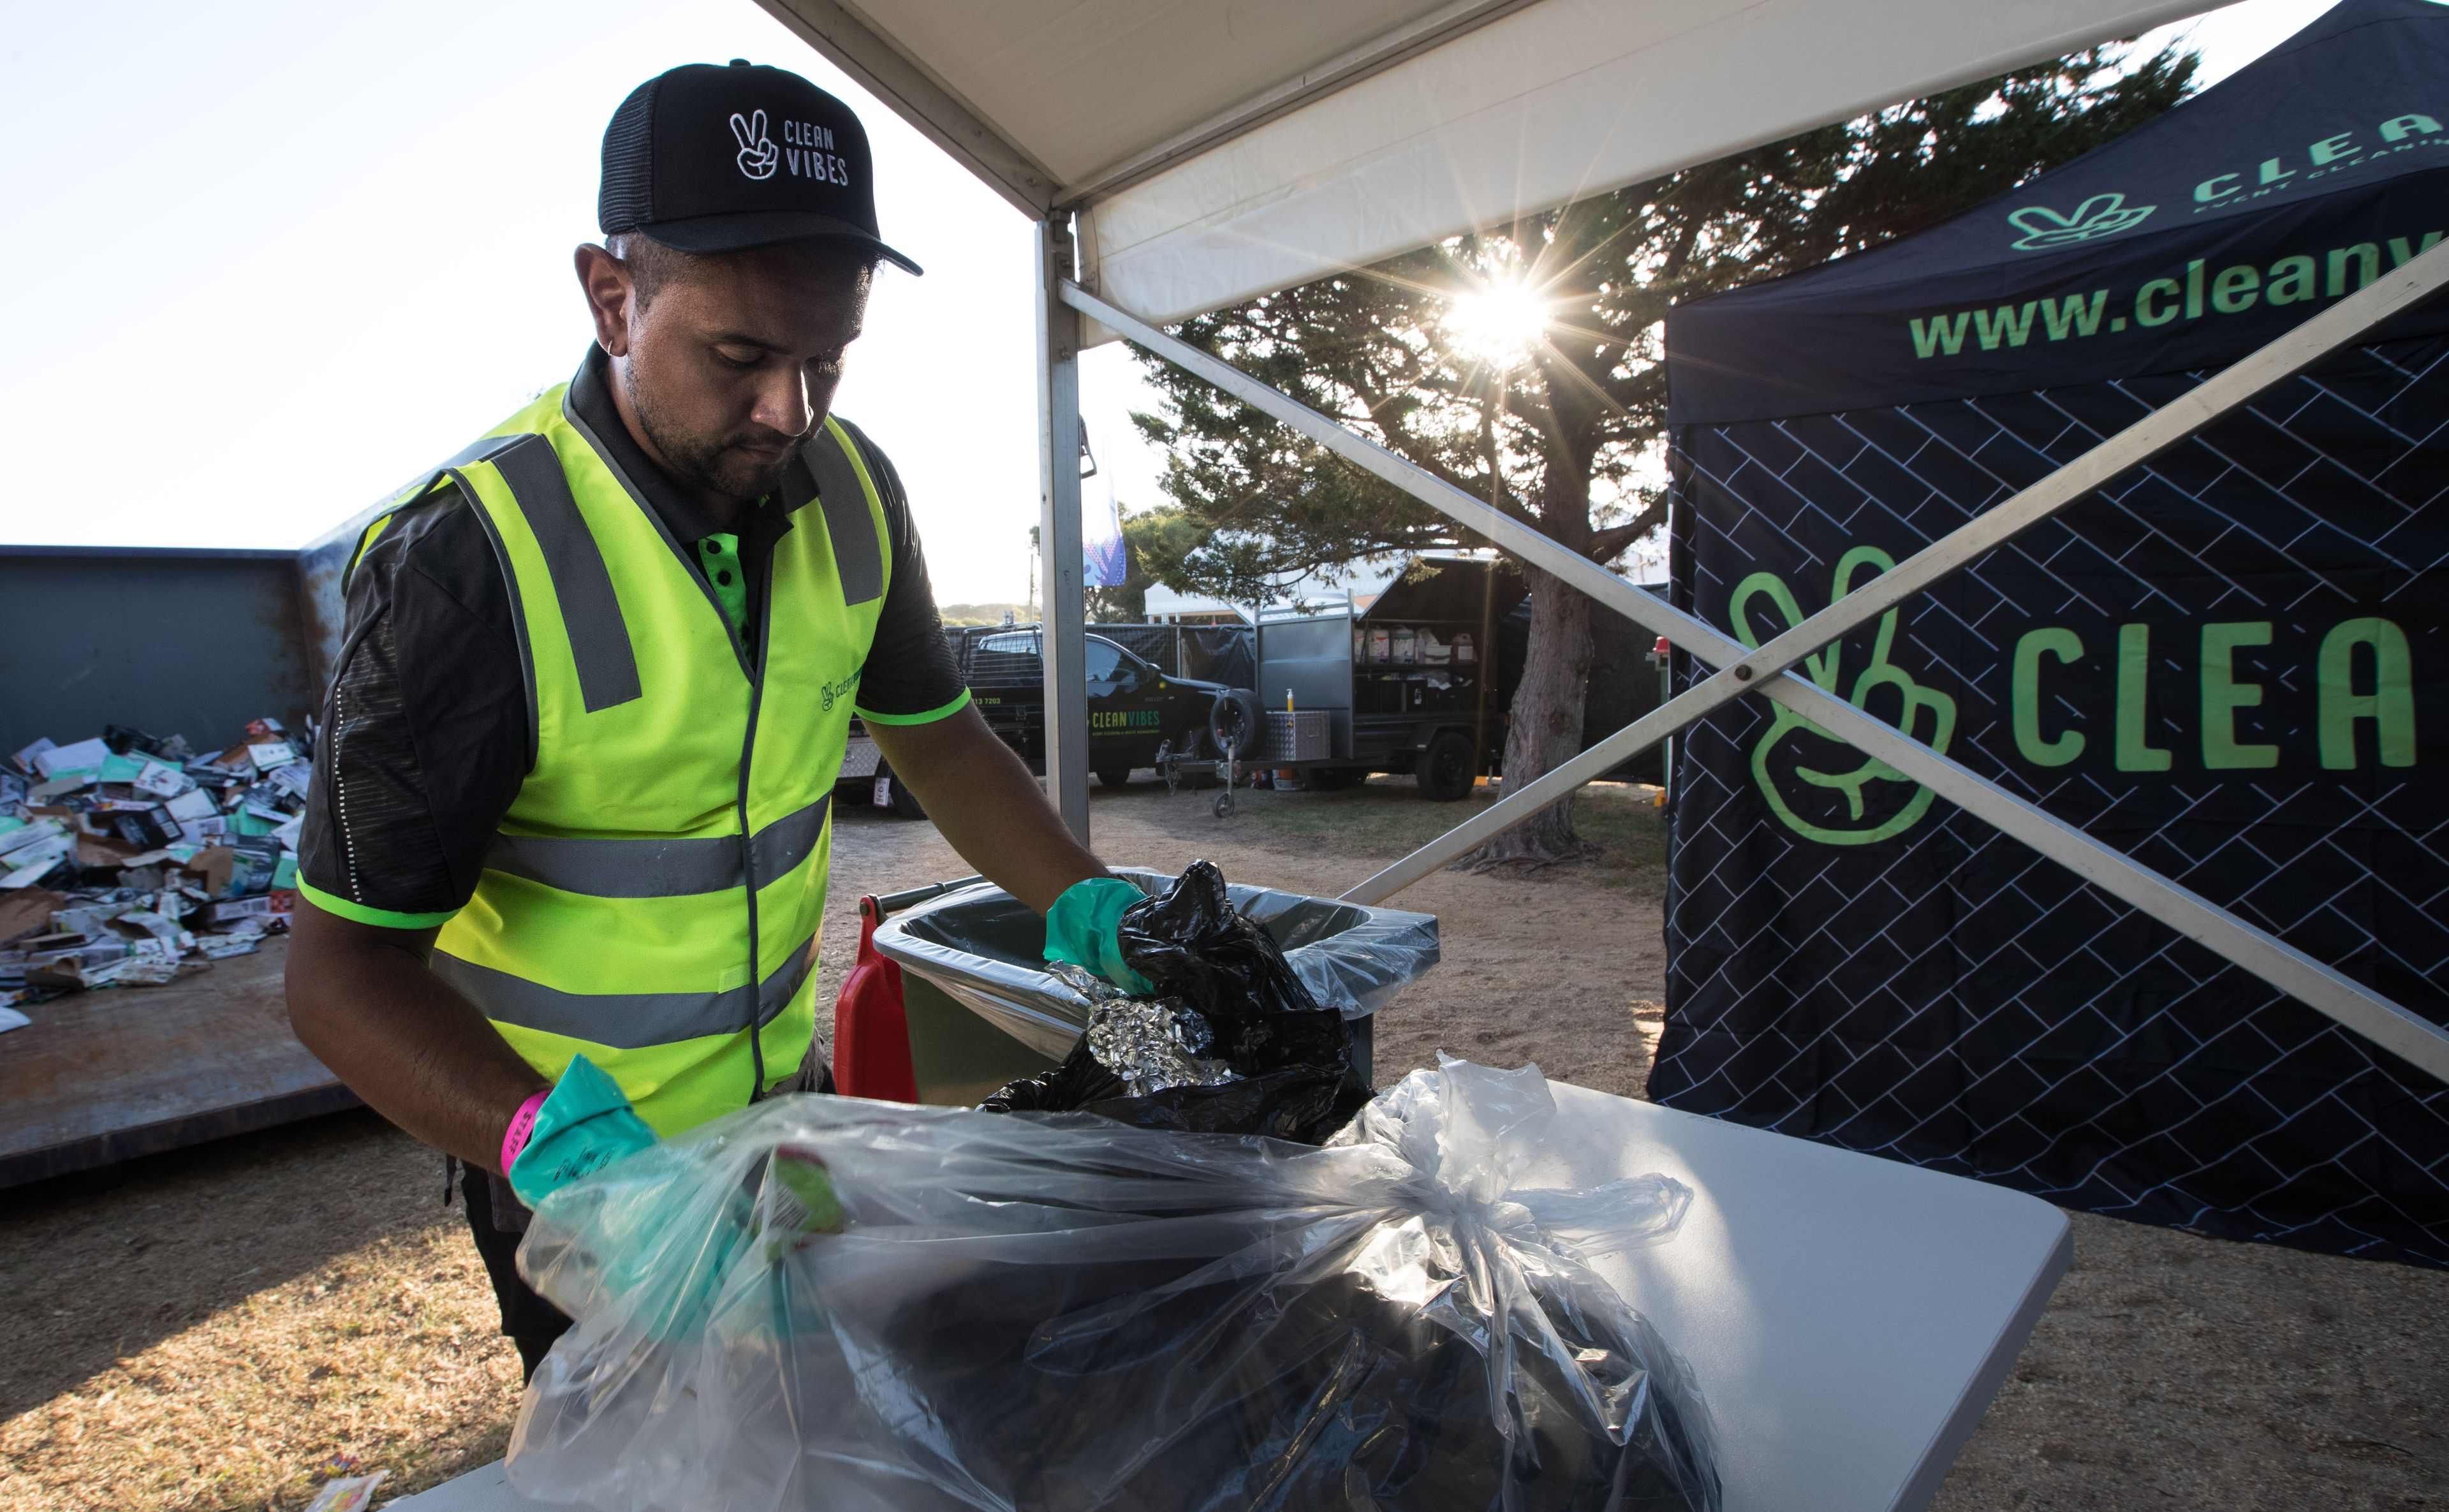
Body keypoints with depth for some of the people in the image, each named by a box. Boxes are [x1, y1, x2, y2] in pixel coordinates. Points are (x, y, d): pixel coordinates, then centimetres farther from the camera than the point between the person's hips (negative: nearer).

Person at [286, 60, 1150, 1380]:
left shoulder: (850, 493, -11)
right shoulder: (469, 555, -28)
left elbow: (934, 735, 0)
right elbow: (345, 967, -24)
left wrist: (1083, 903, -13)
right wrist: (554, 1141, -41)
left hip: (783, 1091, 6)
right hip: (577, 1153, -5)